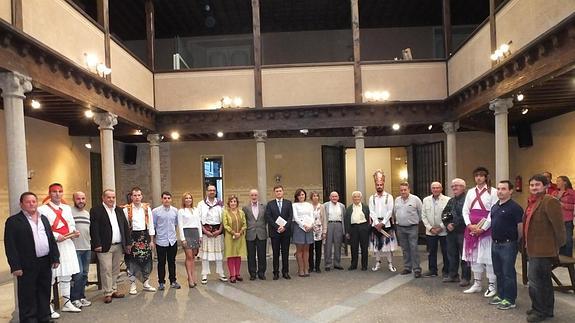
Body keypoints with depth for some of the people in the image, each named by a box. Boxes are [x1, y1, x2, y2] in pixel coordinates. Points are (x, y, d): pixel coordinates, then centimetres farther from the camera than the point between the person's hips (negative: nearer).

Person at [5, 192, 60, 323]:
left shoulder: (44, 218, 14)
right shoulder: (13, 221, -5)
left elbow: (51, 240, 15)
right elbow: (10, 246, -10)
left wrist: (55, 258, 8)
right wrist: (15, 266, -15)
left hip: (45, 263, 6)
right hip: (27, 265, -6)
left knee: (45, 293, 14)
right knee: (28, 296, 3)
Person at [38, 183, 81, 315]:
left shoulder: (67, 208, 17)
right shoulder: (42, 209, -5)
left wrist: (74, 232, 0)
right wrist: (55, 236, -22)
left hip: (67, 245, 6)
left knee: (66, 275, 13)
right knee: (51, 276, -5)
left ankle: (67, 303, 23)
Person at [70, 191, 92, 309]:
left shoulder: (87, 213, 17)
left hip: (87, 247, 7)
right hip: (75, 248, -7)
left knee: (84, 274, 11)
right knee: (78, 274, -9)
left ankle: (81, 297, 21)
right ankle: (74, 298, 4)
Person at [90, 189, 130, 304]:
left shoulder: (119, 210, 14)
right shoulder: (96, 210, -4)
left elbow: (126, 227, 14)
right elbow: (94, 229, -10)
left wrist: (128, 242, 9)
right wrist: (97, 244, -16)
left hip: (119, 246, 6)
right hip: (105, 246, -6)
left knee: (115, 270, 12)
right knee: (106, 270, -3)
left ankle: (114, 290, 22)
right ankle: (107, 293, 5)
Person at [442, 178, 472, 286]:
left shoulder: (466, 199, -9)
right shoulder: (451, 201, 17)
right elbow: (444, 213, 15)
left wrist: (454, 224, -17)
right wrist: (447, 224, -2)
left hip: (462, 232, -8)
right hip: (451, 232, 8)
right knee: (452, 254, 15)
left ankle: (465, 277, 10)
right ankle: (453, 275, 26)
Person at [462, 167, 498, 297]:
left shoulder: (492, 192, -4)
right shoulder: (470, 192, 11)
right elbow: (465, 210, 9)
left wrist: (482, 228, -14)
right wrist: (470, 225, -6)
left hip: (486, 229, -5)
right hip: (472, 228, 5)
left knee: (488, 256, -2)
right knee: (474, 256, 11)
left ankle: (492, 285, 10)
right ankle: (477, 284, 21)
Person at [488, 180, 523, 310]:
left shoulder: (515, 207, -14)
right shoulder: (495, 206, 10)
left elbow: (520, 227, -12)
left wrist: (515, 241, -2)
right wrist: (494, 238, 15)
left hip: (508, 245, -8)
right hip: (495, 244, 8)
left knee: (508, 273, 1)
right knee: (498, 272, 16)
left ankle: (510, 300, 12)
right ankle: (500, 295, 29)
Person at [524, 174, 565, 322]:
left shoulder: (550, 202, -17)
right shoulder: (532, 202, 11)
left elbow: (558, 226, -17)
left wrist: (557, 246, -10)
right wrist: (526, 243, 15)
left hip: (543, 250, -9)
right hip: (534, 249, 9)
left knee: (534, 279, -5)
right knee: (543, 280, 19)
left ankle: (541, 311, 9)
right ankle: (547, 309, 32)